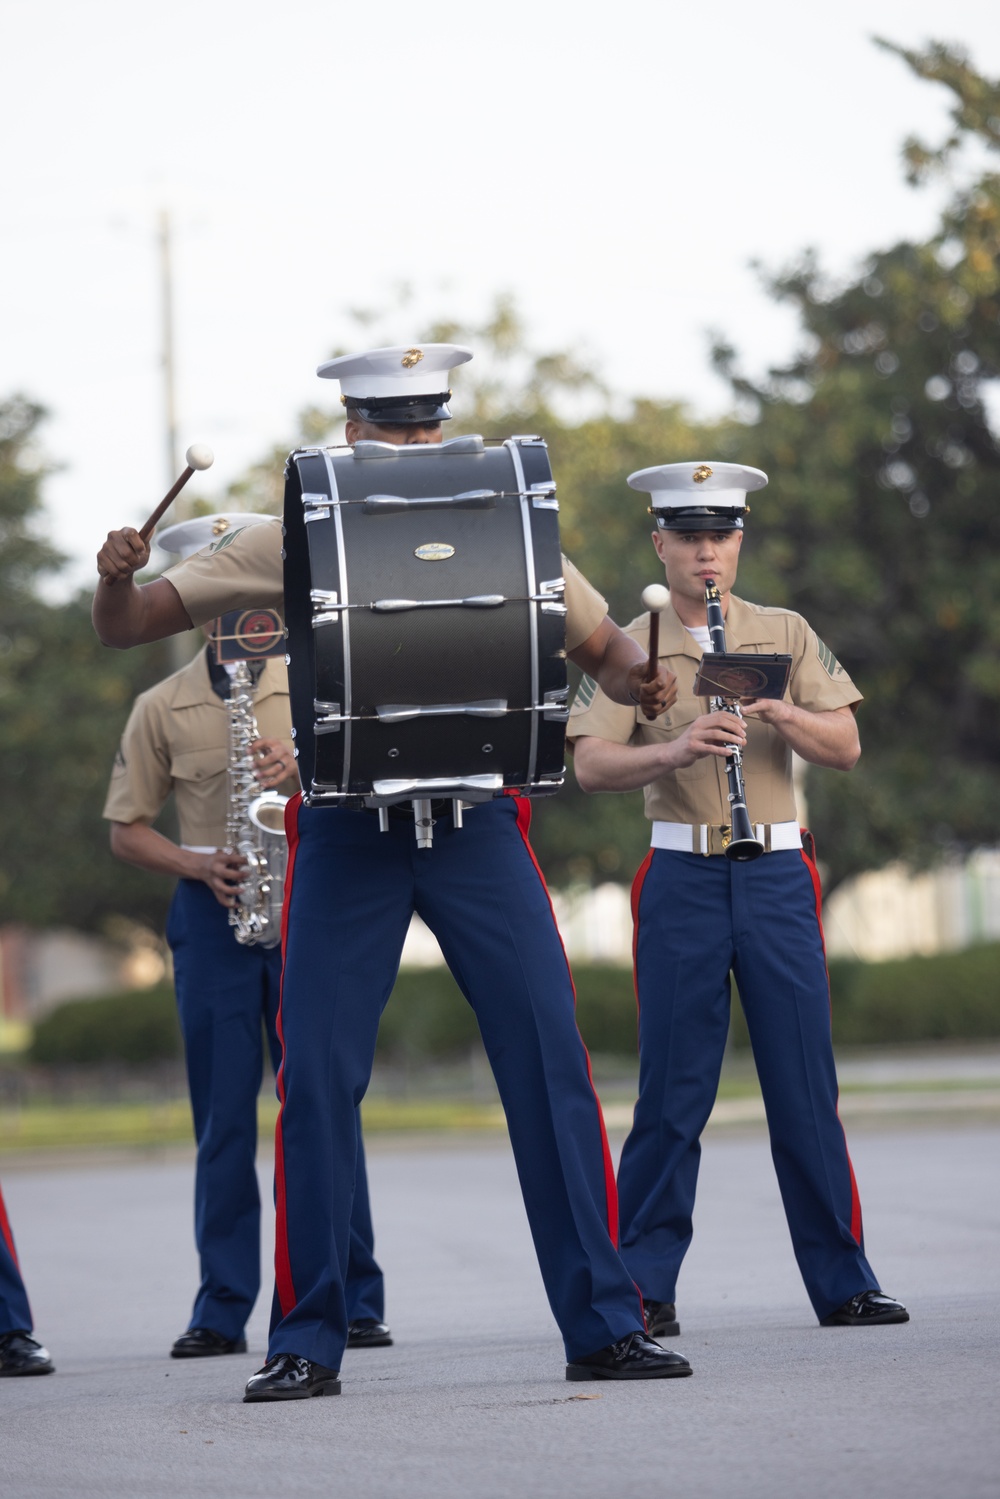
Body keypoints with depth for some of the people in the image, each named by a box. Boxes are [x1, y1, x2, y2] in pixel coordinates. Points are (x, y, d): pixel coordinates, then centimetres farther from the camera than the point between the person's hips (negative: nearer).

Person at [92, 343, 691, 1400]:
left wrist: (637, 681, -10)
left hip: (475, 820, 1)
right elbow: (127, 630, 6)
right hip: (345, 827, 0)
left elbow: (600, 646, 14)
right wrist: (116, 579, -17)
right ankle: (306, 1340, 7)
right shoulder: (294, 543, 6)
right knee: (316, 1076, -4)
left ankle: (603, 1324, 1)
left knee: (550, 1061, -6)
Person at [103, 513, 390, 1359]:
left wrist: (306, 776, -13)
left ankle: (353, 1300, 1)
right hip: (213, 917, 0)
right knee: (222, 1117, 1)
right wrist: (197, 866, -8)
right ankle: (222, 1311, 4)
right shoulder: (162, 709, 9)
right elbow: (126, 829, 9)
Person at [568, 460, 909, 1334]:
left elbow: (845, 749, 3)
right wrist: (676, 748, -24)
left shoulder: (786, 636, 10)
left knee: (806, 1089, 2)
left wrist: (781, 714, -15)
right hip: (681, 879, -1)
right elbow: (590, 767, -7)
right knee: (672, 1094, -2)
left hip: (777, 875, 1)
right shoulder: (631, 650, 4)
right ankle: (645, 1286, 5)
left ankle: (843, 1283, 8)